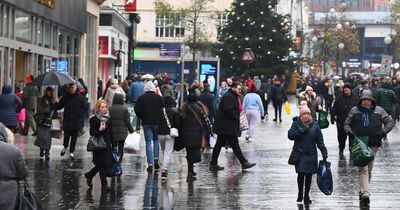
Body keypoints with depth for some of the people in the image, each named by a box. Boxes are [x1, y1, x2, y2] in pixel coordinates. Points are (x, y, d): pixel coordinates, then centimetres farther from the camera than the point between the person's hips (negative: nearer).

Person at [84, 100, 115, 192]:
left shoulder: (108, 118, 12)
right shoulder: (94, 119, -6)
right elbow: (92, 132, -9)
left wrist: (113, 145, 15)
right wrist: (99, 130, -27)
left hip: (107, 144, 7)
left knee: (109, 163, 8)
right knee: (103, 165, -5)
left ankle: (89, 175, 27)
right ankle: (104, 185, 3)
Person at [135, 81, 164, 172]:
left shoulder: (142, 98, -2)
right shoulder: (159, 97, -1)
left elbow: (137, 109, -6)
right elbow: (163, 108, -1)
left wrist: (141, 117, 8)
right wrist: (159, 117, 12)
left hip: (146, 122, -1)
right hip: (157, 121, 1)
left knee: (148, 143, 2)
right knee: (156, 140, 18)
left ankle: (150, 164, -3)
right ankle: (156, 160, 5)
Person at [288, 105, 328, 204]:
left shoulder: (315, 124, 3)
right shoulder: (296, 123, 0)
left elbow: (320, 140, 5)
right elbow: (290, 135, -10)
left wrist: (324, 151, -2)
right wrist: (301, 130, -18)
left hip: (311, 154, 2)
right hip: (300, 154, -2)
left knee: (309, 174, 4)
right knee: (301, 174, -6)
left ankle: (306, 195, 15)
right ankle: (300, 194, 13)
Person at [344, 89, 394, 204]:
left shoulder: (379, 110, 5)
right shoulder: (354, 111, 5)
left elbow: (390, 122, 10)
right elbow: (346, 124, 13)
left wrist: (383, 132, -4)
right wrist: (349, 131, -8)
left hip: (373, 144, 2)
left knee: (369, 169, 11)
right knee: (363, 169, -12)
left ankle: (363, 191, 26)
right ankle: (365, 193, -20)